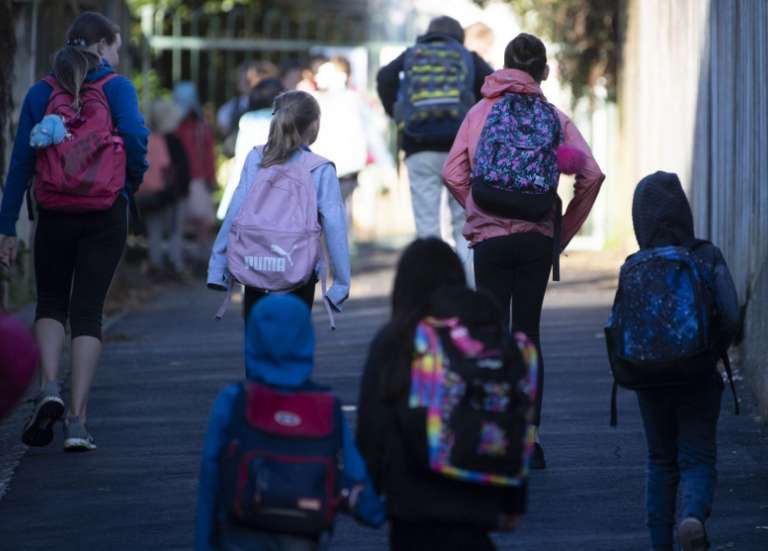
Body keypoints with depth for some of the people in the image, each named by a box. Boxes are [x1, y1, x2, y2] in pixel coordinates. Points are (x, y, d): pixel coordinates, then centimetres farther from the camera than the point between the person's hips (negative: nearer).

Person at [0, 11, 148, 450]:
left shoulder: (41, 93, 4)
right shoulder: (117, 88, -3)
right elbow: (135, 135, -20)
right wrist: (133, 182, 0)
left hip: (55, 215, 2)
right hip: (106, 216, -1)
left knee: (51, 303, 19)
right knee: (88, 311, 5)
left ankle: (50, 389, -6)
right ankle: (78, 422, -2)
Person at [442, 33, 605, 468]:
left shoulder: (481, 113, 1)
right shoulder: (555, 117, 0)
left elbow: (453, 174, -4)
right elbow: (592, 175, -8)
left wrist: (479, 214, 10)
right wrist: (566, 230, 3)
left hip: (490, 239, -1)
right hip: (537, 240, 1)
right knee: (527, 335, 10)